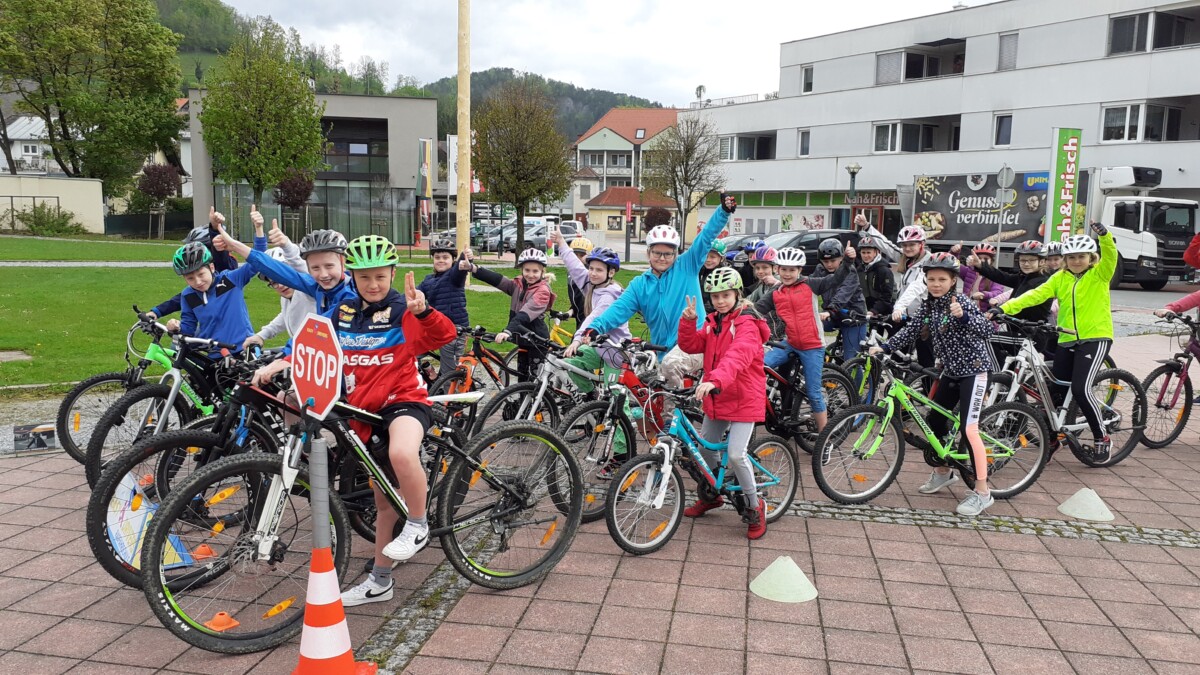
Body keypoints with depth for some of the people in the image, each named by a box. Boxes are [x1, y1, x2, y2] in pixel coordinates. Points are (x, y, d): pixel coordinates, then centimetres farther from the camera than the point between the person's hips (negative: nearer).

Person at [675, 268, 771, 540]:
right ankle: (710, 495, 39)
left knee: (735, 454, -15)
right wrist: (688, 321, -14)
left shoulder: (747, 325, -17)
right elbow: (691, 345, 4)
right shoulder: (713, 323, 10)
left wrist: (715, 380, -51)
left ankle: (754, 507, 6)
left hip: (743, 398, -8)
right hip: (716, 398, 8)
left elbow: (737, 357, -35)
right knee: (705, 447, 16)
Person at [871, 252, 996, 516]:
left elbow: (988, 329, -25)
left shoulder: (961, 301, -17)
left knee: (969, 428, -13)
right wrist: (884, 347, -11)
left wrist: (963, 317, -42)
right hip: (951, 370, 8)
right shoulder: (927, 306, 3)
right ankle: (943, 472, 34)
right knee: (934, 420, 13)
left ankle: (982, 492, -5)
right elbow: (910, 331, 1)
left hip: (973, 369, -8)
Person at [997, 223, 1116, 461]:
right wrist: (1005, 307, -18)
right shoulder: (1060, 278, 8)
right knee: (1056, 390, 6)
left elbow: (1110, 256, -18)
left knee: (1080, 389, -18)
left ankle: (1102, 438, -1)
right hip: (1067, 341, 5)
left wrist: (1104, 235, -39)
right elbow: (1035, 294, -4)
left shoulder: (1099, 274, 1)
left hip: (1095, 338, -4)